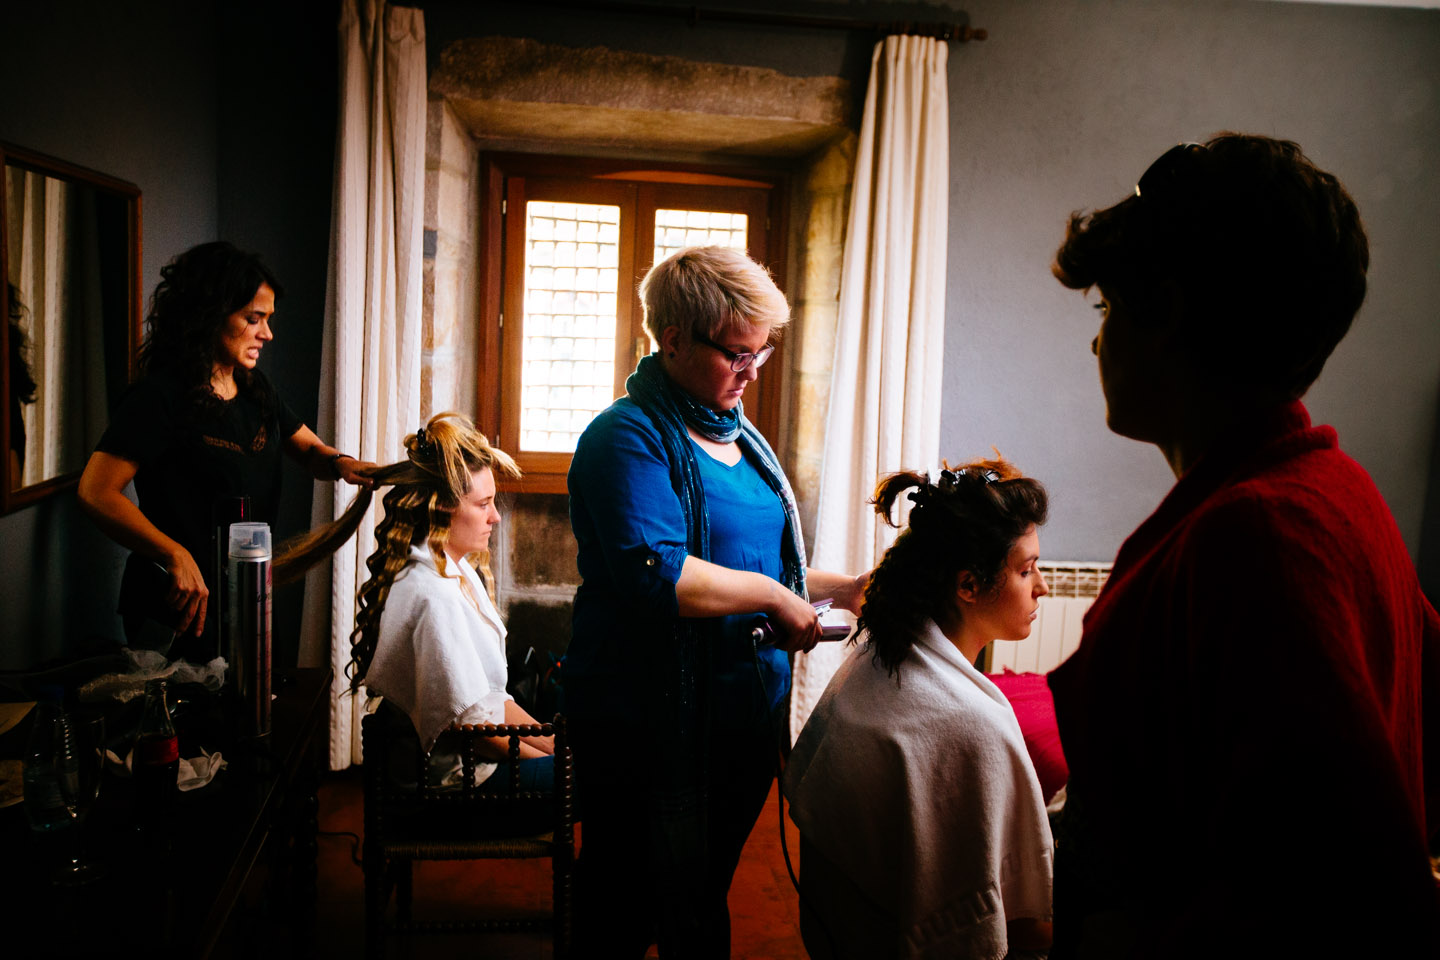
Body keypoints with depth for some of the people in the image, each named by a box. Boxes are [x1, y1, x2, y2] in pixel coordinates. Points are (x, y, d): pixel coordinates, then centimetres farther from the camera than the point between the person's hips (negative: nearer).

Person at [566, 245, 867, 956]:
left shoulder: (739, 436, 13)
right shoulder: (629, 436, -14)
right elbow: (656, 575, -28)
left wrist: (840, 588, 10)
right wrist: (772, 594, -18)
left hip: (744, 717, 8)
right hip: (649, 729, -8)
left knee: (704, 902, 22)